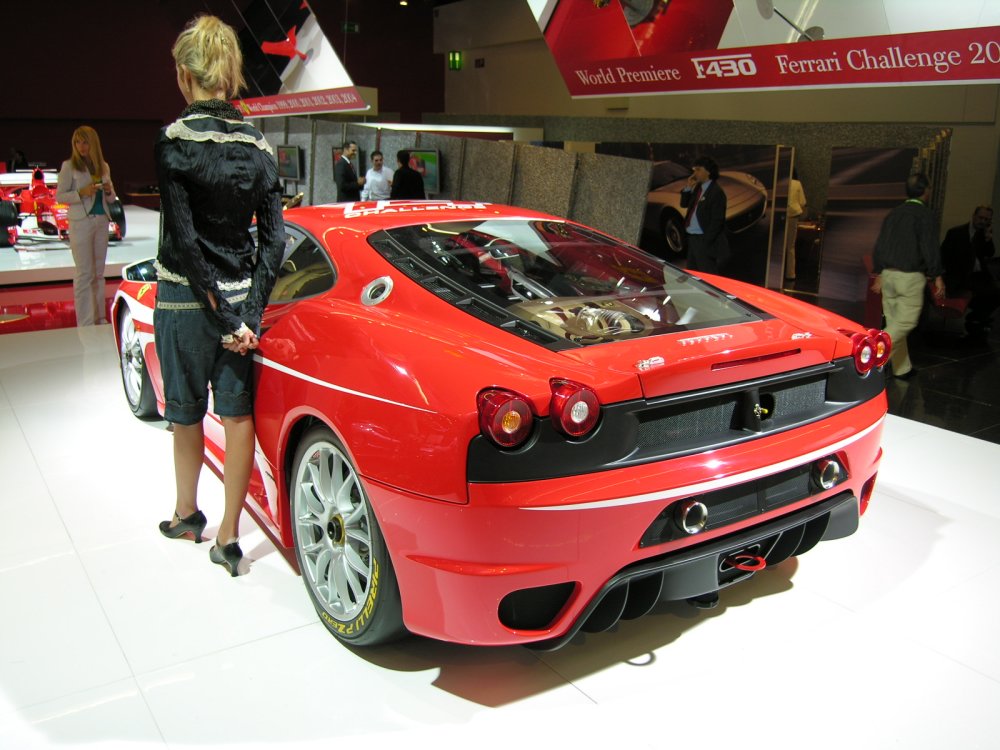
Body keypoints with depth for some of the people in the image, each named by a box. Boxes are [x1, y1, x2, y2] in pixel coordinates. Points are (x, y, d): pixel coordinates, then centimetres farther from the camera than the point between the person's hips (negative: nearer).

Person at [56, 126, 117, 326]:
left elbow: (111, 199, 17)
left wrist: (108, 191, -5)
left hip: (102, 221, 5)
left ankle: (99, 317, 18)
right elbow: (59, 196, -5)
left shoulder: (103, 167, 11)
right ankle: (86, 322, -2)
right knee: (84, 273, -5)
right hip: (81, 222, -5)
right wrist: (81, 193, -20)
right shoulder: (69, 166, -2)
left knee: (99, 272, 10)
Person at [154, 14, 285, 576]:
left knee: (187, 413, 15)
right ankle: (229, 536, 17)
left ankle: (187, 514, 36)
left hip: (186, 299, -3)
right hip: (242, 297, 4)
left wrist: (225, 317, -13)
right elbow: (274, 240, -2)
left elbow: (184, 240, -17)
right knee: (238, 413, 9)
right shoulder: (258, 146, 1)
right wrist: (249, 313, -3)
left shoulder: (174, 141, -14)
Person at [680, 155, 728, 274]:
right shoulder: (698, 188, 11)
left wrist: (705, 242, -20)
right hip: (692, 238, 9)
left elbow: (717, 221, -18)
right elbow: (684, 204, 16)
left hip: (704, 240, -9)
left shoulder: (716, 192, -15)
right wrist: (688, 188, 1)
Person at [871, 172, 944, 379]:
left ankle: (902, 368, 18)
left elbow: (879, 245, 14)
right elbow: (929, 248, -13)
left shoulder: (893, 213, 11)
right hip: (910, 276, -7)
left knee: (894, 321, 10)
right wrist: (937, 276, -8)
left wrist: (878, 274, 21)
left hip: (888, 274, 7)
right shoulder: (924, 214, -9)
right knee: (907, 321, -2)